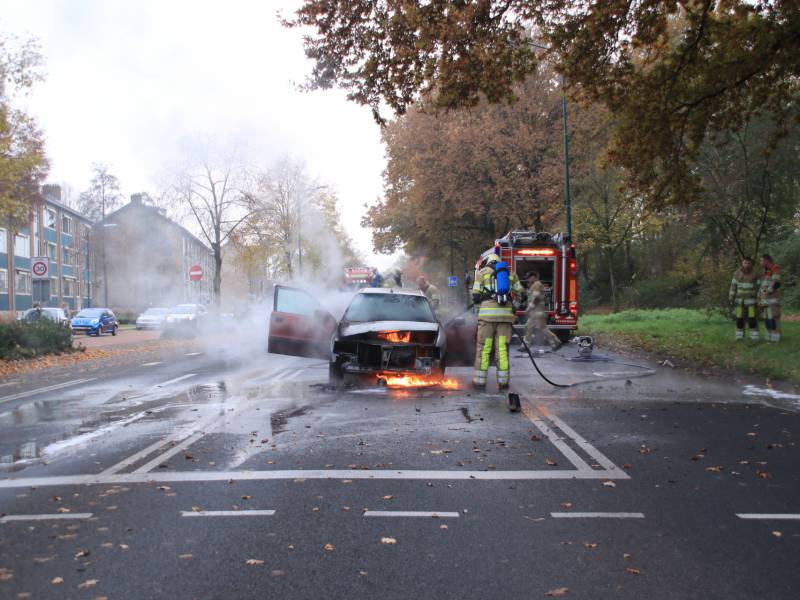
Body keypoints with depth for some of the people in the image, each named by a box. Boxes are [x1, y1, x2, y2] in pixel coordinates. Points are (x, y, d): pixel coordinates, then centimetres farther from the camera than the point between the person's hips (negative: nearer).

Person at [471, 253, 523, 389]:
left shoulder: (482, 272, 10)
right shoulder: (510, 273, 18)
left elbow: (476, 297, 6)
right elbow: (520, 293, 17)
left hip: (487, 314, -2)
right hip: (506, 314, 2)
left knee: (483, 348, 3)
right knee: (502, 348, 5)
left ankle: (479, 380, 5)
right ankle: (503, 381, 4)